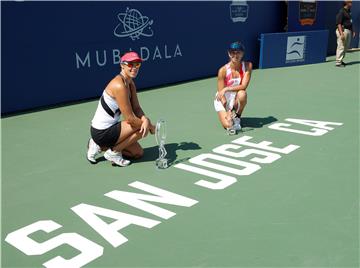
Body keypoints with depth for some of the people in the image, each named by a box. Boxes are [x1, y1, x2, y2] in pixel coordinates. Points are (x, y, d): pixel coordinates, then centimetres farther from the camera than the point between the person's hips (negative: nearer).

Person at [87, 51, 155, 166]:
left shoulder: (130, 83, 5)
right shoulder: (119, 85, -25)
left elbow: (136, 108, 1)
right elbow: (130, 118, -24)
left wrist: (145, 119, -20)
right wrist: (150, 126, -10)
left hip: (108, 128, 10)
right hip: (102, 133, -9)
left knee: (138, 153, 15)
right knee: (143, 127, -13)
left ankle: (100, 146, 17)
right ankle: (113, 152, -1)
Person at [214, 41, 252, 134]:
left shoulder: (247, 66, -13)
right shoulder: (223, 70, -18)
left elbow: (243, 86, -22)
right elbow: (221, 94, -17)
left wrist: (226, 89, -33)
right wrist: (227, 111, -29)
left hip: (236, 99, 2)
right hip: (223, 101, -2)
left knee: (242, 94, -35)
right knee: (227, 125, -24)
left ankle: (237, 117, -7)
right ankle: (229, 114, 14)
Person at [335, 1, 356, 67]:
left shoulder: (348, 11, 14)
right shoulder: (341, 12, -13)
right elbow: (339, 23, -19)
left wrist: (352, 31, 18)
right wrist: (341, 34, -25)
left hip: (348, 31, 9)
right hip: (343, 31, -9)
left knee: (346, 47, 14)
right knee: (341, 47, -7)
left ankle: (341, 60, 23)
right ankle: (338, 62, -2)